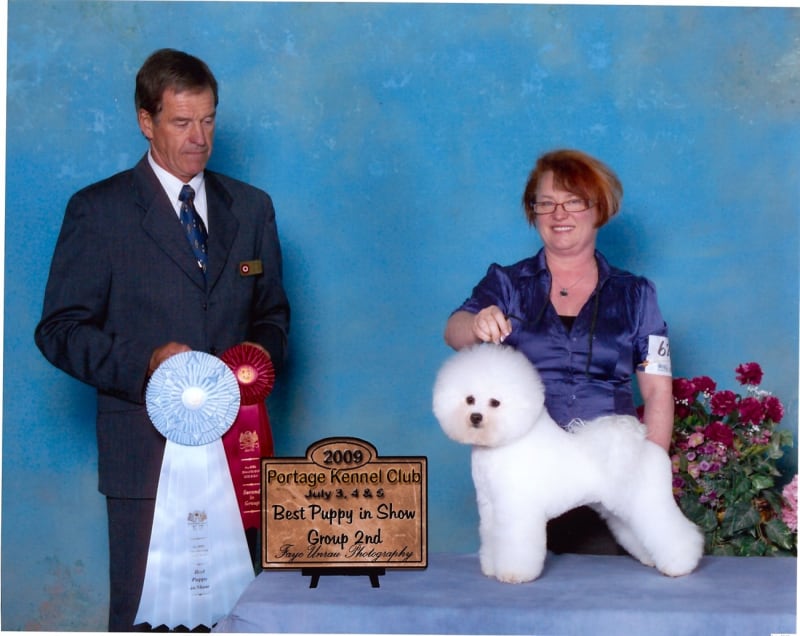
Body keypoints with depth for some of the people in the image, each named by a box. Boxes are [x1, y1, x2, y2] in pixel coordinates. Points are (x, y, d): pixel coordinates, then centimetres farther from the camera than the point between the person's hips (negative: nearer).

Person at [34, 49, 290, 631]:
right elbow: (59, 330, -3)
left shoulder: (251, 208, 13)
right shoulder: (99, 211, -1)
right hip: (148, 448, -3)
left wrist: (260, 355, -5)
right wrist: (145, 363, -19)